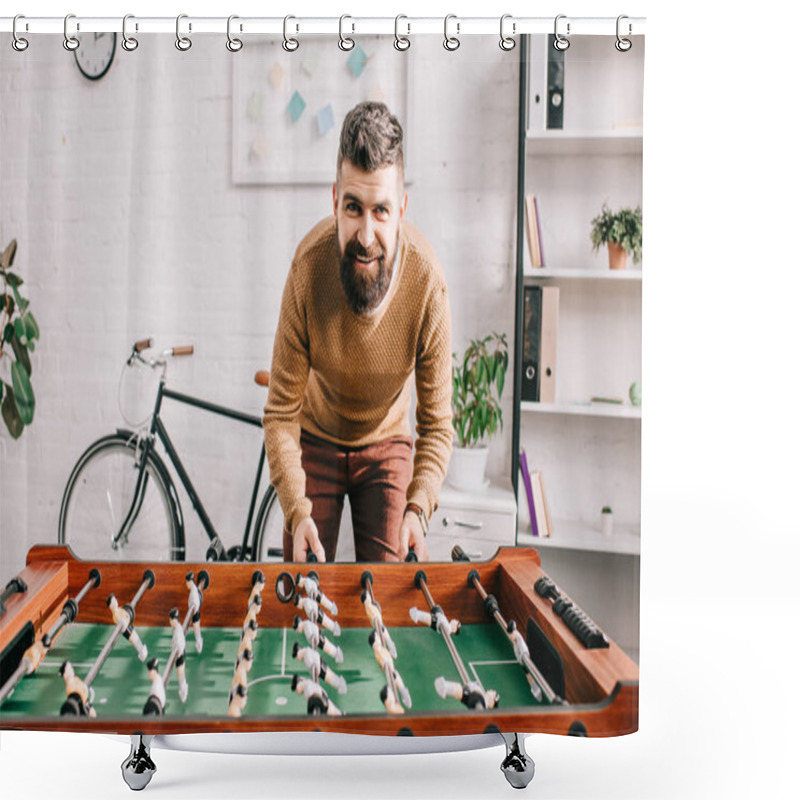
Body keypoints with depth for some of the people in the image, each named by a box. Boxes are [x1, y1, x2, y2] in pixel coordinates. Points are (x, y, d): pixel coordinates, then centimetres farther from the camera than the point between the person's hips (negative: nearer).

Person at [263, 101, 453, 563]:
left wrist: (418, 508, -32)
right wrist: (297, 511, -33)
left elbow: (437, 424, -17)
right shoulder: (310, 264, -29)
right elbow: (282, 412, -21)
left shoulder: (427, 280, -29)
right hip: (316, 439, 0)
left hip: (386, 443, 0)